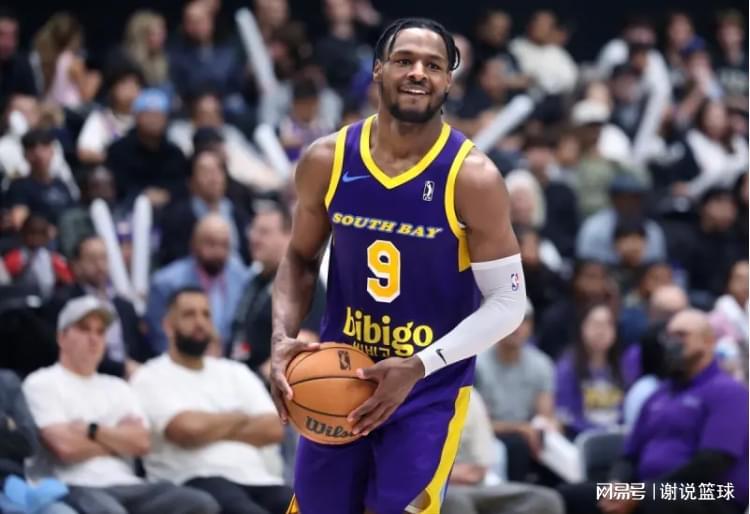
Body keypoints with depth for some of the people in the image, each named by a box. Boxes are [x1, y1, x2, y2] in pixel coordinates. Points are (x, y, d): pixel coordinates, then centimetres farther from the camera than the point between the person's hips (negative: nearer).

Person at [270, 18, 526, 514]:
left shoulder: (472, 177, -17)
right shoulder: (327, 160, -6)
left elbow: (508, 301, -14)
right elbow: (301, 258, 10)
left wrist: (419, 367, -23)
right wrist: (283, 338, -9)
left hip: (431, 389, -4)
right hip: (339, 376, 4)